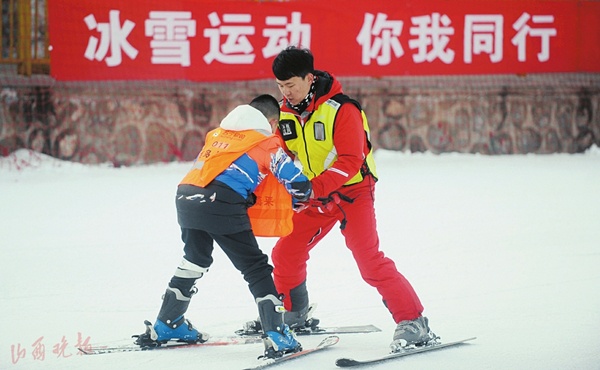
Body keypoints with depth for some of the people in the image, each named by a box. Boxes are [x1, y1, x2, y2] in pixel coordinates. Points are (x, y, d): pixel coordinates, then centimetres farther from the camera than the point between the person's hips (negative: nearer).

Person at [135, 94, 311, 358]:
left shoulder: (217, 135, 28)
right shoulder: (267, 144, 12)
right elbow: (298, 185, 9)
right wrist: (302, 196, 33)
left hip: (186, 199, 6)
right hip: (224, 205, -6)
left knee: (194, 262, 28)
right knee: (256, 269, 4)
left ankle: (165, 326, 39)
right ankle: (276, 336, -5)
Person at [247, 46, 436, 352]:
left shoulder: (341, 109, -23)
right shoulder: (286, 112, -1)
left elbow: (350, 160, -27)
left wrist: (316, 188, -36)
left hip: (352, 190, -7)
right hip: (316, 193, 7)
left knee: (369, 261, -18)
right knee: (286, 253, 7)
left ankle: (413, 322, -14)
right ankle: (293, 315, 29)